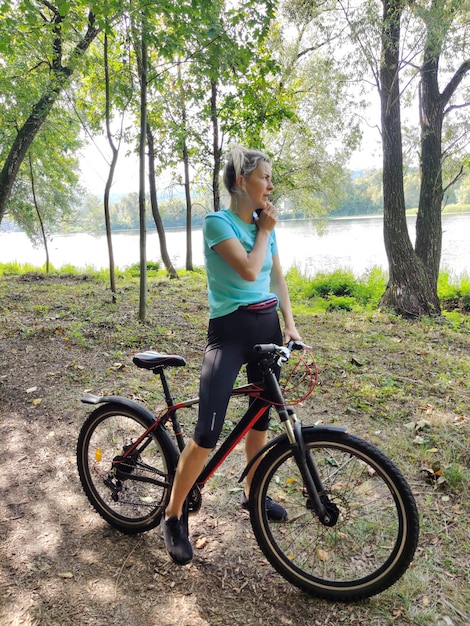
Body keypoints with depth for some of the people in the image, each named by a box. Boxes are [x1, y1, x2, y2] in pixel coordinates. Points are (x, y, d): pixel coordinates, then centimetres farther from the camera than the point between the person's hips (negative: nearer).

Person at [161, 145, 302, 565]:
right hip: (230, 331, -7)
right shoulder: (218, 222, -11)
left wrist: (289, 322, 3)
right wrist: (265, 229, -9)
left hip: (267, 327, 7)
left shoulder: (265, 222, 10)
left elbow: (277, 276, 14)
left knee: (261, 417, 17)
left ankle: (252, 493, 39)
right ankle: (173, 517, 12)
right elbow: (249, 270, -23)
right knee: (208, 435, -10)